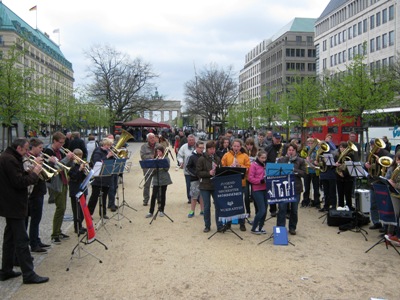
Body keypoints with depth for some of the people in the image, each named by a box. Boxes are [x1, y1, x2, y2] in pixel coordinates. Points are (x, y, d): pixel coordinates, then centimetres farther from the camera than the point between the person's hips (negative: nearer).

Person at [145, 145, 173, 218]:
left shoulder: (166, 158, -1)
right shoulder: (155, 159, 7)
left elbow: (167, 168, -12)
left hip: (164, 179, -1)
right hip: (156, 179, 2)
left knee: (163, 194, 7)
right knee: (154, 195, -4)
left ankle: (161, 210, 18)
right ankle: (151, 212, 0)